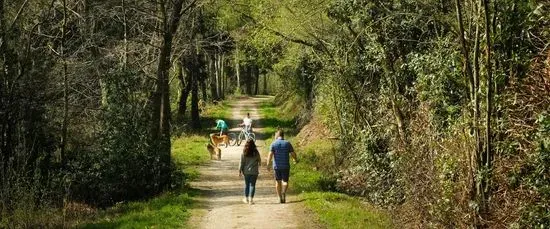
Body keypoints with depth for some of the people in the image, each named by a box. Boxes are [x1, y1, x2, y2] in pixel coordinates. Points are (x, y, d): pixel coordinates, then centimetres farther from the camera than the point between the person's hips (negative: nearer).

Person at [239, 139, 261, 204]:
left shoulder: (244, 153, -6)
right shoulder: (256, 152, -7)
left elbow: (241, 163, -4)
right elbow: (259, 160, 6)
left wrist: (240, 171, 5)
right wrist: (259, 164, 29)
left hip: (246, 171, 1)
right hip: (254, 171, -1)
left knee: (247, 184, 15)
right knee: (252, 185, 2)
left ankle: (246, 198, 24)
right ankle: (251, 199, -4)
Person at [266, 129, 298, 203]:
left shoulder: (273, 144, -1)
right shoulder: (287, 143, -1)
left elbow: (270, 154, -13)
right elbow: (293, 154, 0)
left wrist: (268, 164, -17)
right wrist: (296, 160, 20)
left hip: (277, 166, 1)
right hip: (286, 166, -1)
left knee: (278, 181, 13)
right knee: (285, 181, 5)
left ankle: (280, 198, 15)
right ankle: (284, 192, -24)